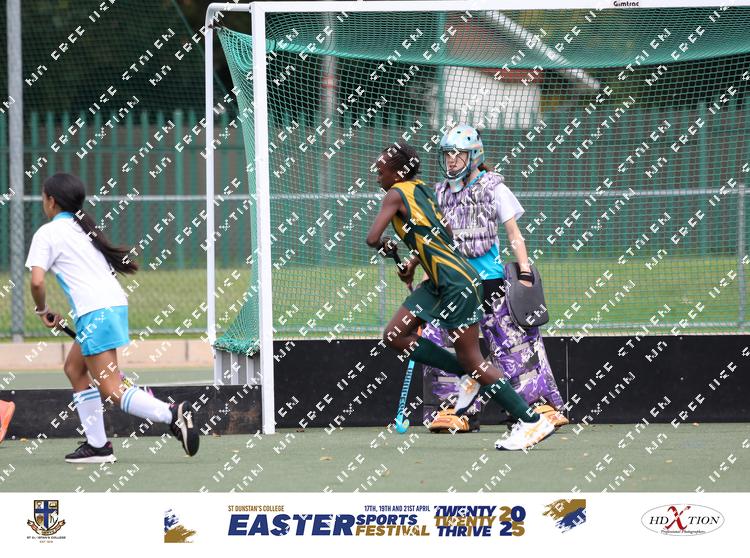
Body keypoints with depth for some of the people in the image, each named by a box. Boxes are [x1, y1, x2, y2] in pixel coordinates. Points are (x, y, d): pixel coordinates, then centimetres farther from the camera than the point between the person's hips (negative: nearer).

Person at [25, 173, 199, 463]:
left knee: (111, 390, -11)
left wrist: (43, 311, 6)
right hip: (116, 302, 9)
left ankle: (172, 414, -32)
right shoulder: (83, 227, 21)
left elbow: (37, 281, -12)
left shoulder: (47, 233, -2)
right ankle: (97, 445, 18)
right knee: (75, 369, 22)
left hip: (95, 311, -9)